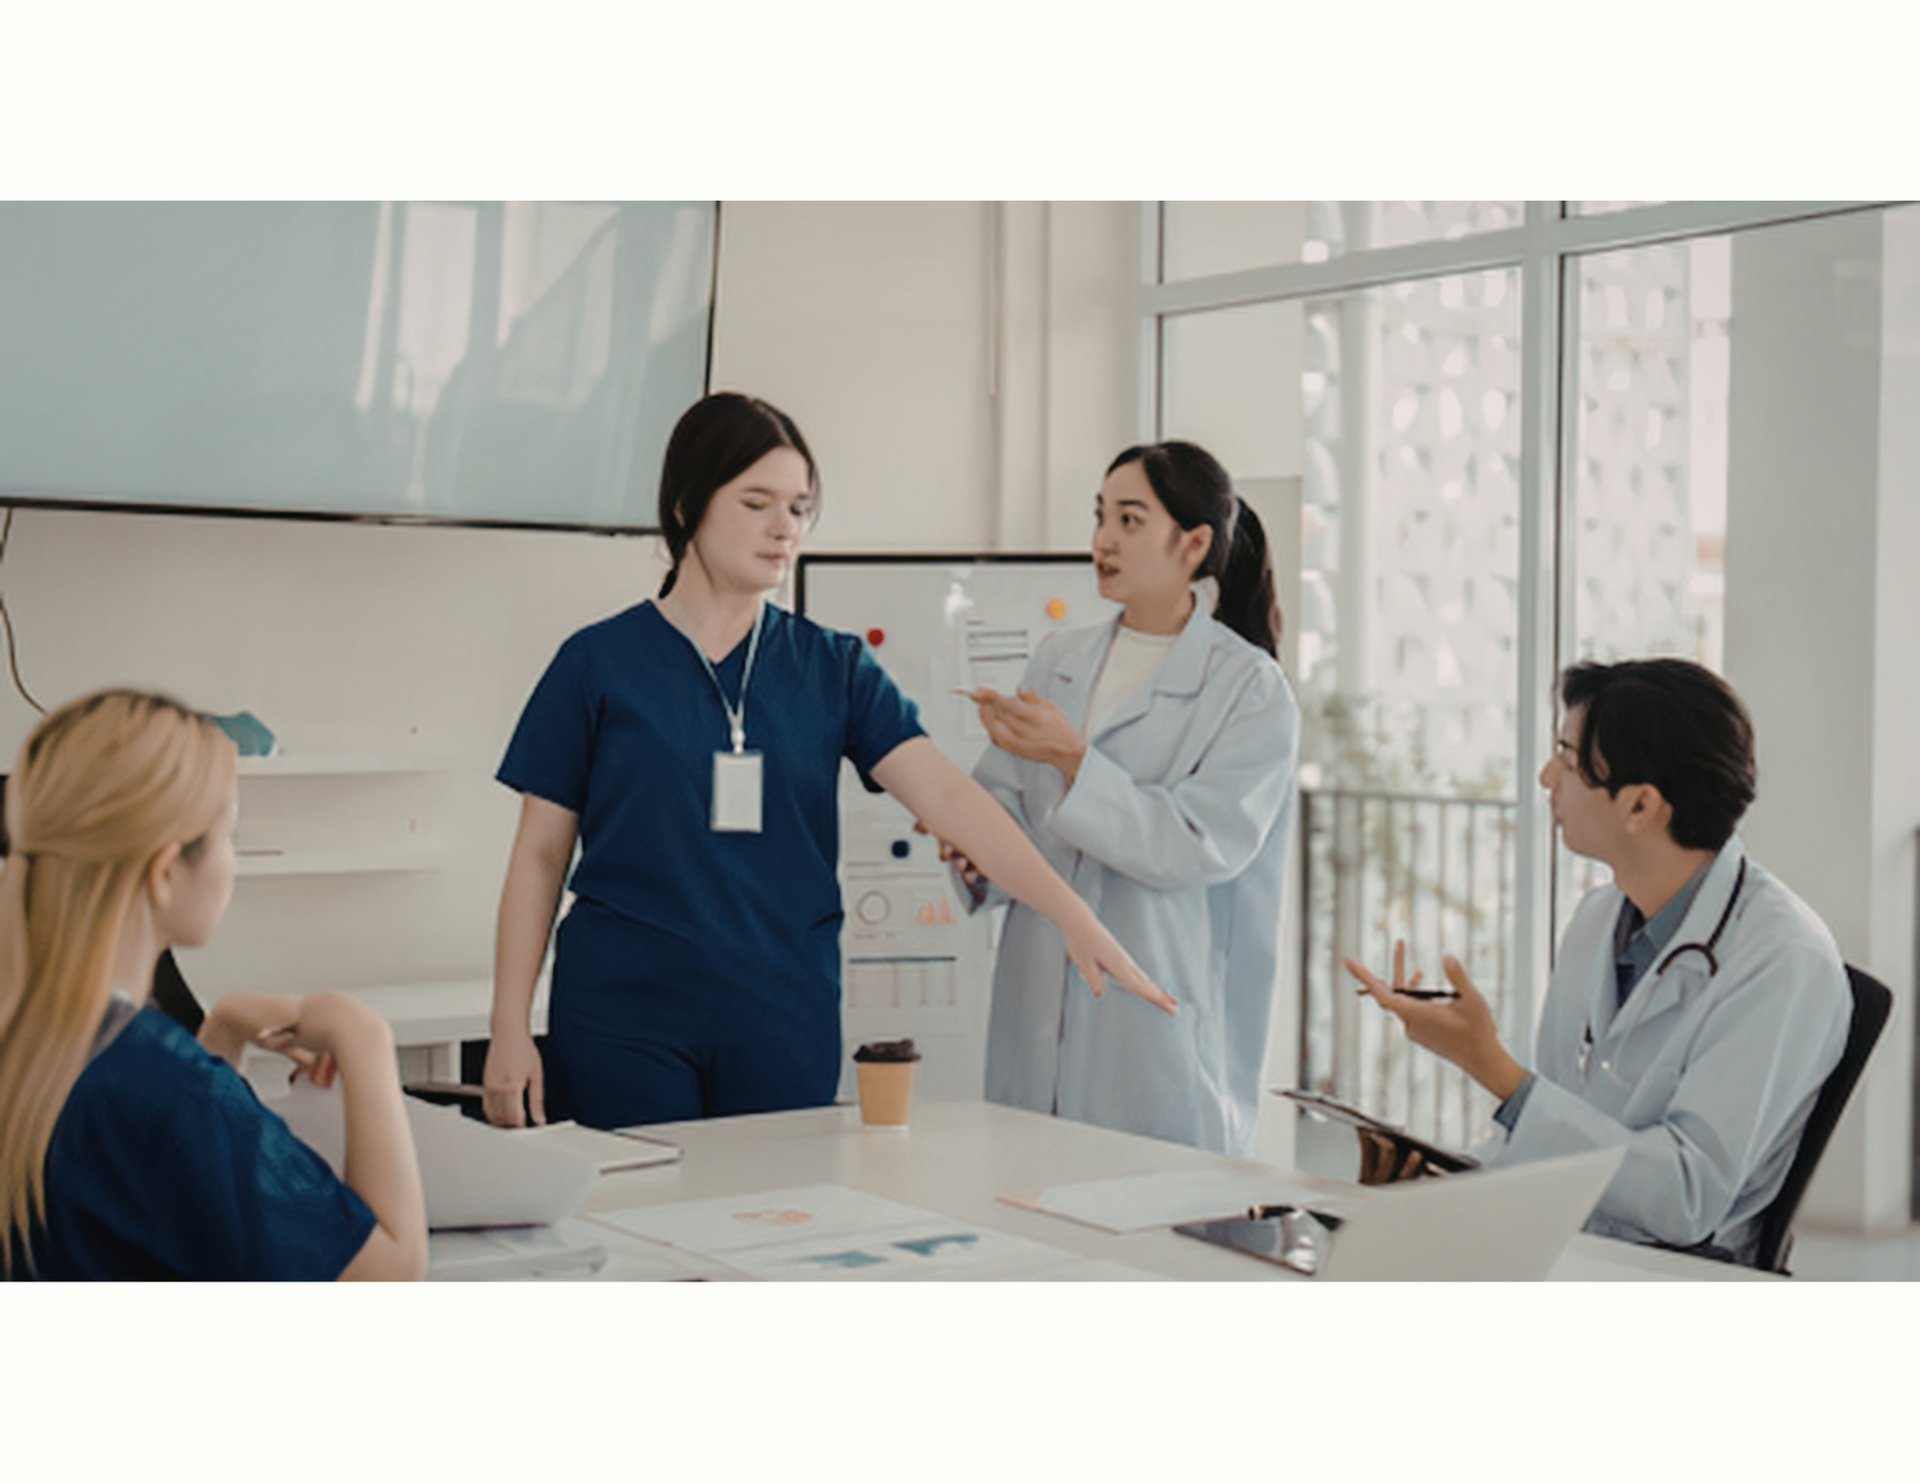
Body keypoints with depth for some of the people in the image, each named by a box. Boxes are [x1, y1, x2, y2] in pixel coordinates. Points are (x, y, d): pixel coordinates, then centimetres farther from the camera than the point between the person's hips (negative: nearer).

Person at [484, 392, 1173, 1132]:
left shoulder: (832, 668, 5)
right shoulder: (599, 662, 0)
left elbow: (947, 794, -6)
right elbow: (540, 852, 2)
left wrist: (1072, 914, -18)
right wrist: (510, 1030, -3)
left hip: (785, 1022, 2)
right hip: (625, 1026, -2)